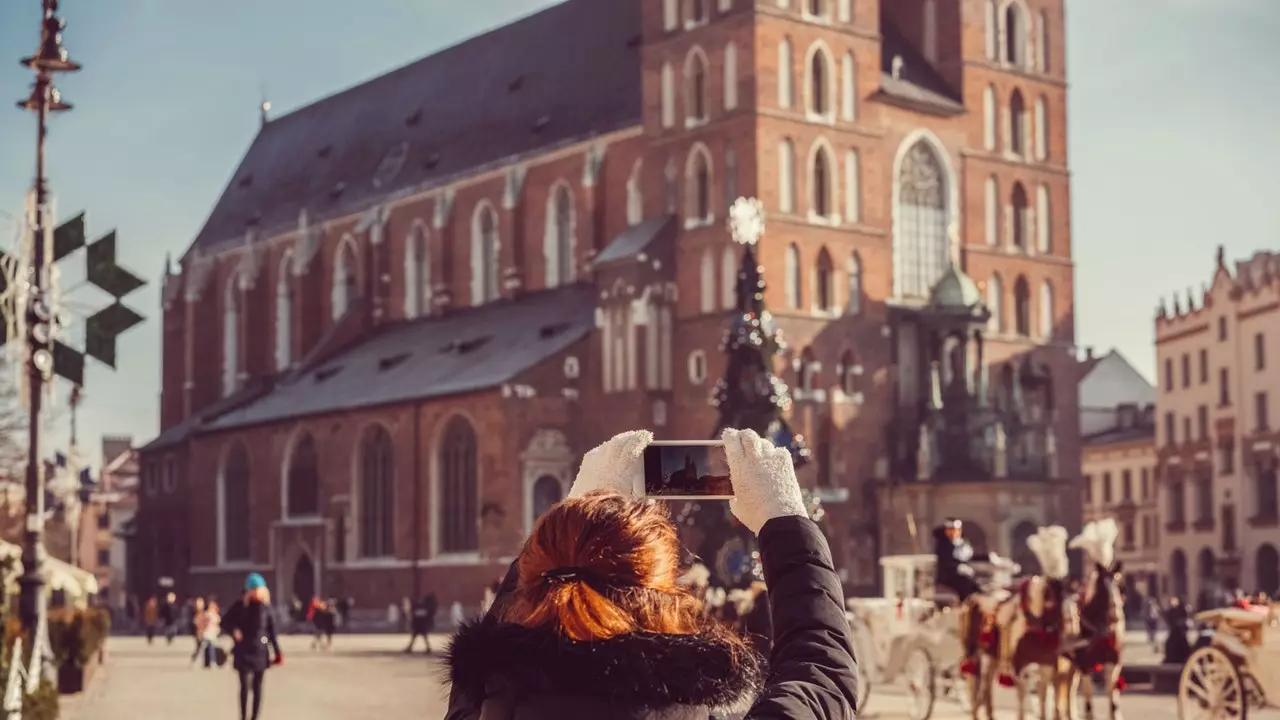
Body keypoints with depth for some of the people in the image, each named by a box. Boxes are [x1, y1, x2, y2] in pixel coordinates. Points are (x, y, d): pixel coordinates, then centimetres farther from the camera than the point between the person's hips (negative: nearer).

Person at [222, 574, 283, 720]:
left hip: (260, 651, 1)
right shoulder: (239, 605, -3)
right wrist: (233, 631, -16)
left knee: (257, 688, 4)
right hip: (243, 651, -1)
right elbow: (225, 622, 4)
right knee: (245, 686, -5)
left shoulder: (266, 607, -2)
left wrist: (277, 652, 2)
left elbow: (272, 631, 2)